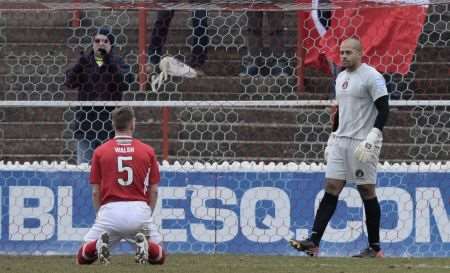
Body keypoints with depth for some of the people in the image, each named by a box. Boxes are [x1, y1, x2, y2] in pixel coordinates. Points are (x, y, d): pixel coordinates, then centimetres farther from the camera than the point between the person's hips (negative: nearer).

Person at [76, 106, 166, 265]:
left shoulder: (100, 151, 7)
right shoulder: (148, 151, 7)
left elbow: (95, 192, 7)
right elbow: (154, 190, 8)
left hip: (109, 211, 0)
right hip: (140, 209, 0)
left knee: (83, 258, 14)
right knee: (159, 257, 18)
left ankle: (100, 245, -19)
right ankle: (143, 244, -16)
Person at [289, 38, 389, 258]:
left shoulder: (371, 77, -8)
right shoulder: (341, 78, 17)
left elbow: (384, 109, -14)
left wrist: (372, 137, -22)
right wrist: (332, 137, 21)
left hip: (362, 142, -7)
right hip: (341, 141, 7)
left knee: (367, 191, -3)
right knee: (331, 188, -1)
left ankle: (375, 247, 5)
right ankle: (314, 242, -7)